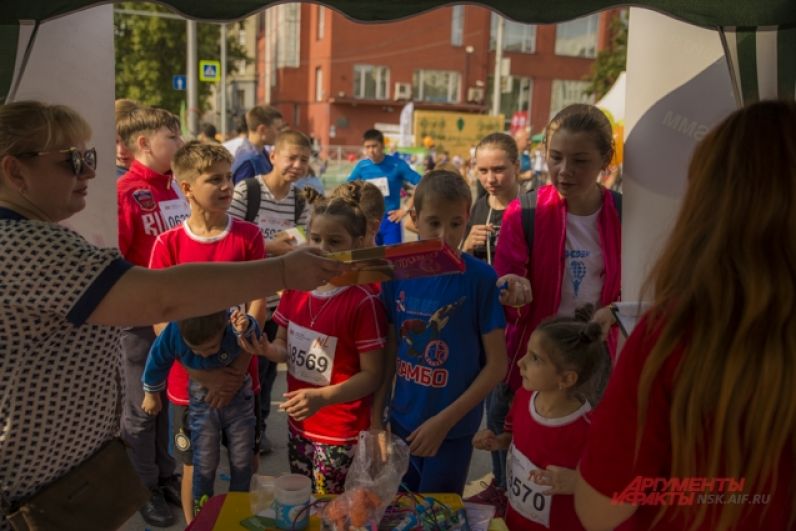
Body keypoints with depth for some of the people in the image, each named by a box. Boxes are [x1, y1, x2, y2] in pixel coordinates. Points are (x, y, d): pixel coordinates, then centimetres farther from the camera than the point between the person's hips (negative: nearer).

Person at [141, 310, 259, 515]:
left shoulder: (233, 324, -35)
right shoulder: (172, 333, -29)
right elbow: (157, 361, -9)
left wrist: (246, 329, -44)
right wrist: (151, 394, 8)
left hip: (239, 399, 0)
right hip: (203, 404, 0)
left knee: (241, 460, 11)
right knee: (205, 463, 6)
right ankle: (201, 510, 32)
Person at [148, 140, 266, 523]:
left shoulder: (249, 236, -4)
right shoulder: (168, 244, -7)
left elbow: (257, 305, -8)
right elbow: (160, 319, -8)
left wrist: (237, 368, -16)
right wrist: (200, 370, -16)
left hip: (241, 375, 1)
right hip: (190, 378, -1)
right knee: (194, 467, 14)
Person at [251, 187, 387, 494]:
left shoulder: (364, 301, -18)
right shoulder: (295, 287, -1)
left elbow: (372, 375, -15)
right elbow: (286, 350, 10)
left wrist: (322, 397, -28)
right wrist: (265, 347, -12)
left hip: (341, 436, -5)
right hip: (298, 425, 6)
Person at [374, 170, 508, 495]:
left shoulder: (481, 278, -16)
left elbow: (497, 364, -11)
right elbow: (390, 351, 3)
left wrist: (444, 420, -13)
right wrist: (375, 417, 2)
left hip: (453, 429, -3)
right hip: (401, 422, 4)